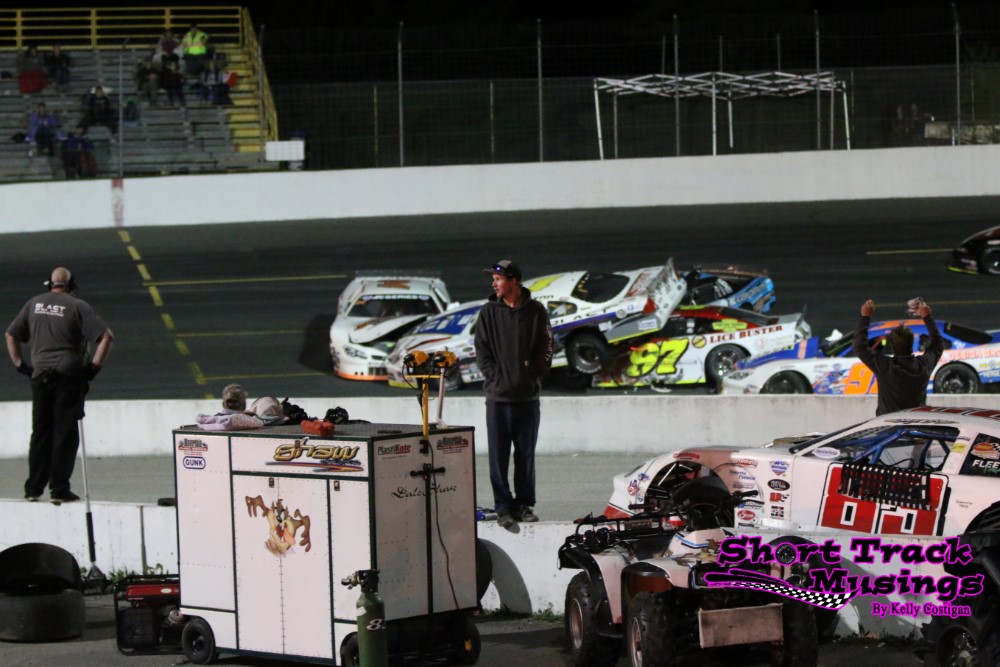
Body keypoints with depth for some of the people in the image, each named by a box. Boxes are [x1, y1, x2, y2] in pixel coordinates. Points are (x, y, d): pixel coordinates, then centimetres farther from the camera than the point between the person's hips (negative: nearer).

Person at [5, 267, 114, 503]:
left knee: (40, 433, 11)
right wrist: (95, 365, -5)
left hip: (40, 376, 4)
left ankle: (34, 488, 10)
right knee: (65, 434, 0)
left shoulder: (34, 304, 10)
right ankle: (59, 489, -2)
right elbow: (106, 336, -12)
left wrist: (20, 364, 16)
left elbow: (11, 335, 15)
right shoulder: (78, 306, -4)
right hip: (69, 376, -4)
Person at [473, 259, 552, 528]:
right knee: (499, 456, -1)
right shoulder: (489, 312, 3)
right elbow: (482, 350, 2)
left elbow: (546, 349, 5)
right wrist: (495, 378, -8)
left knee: (526, 455, 7)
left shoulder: (536, 312, 2)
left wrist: (534, 375, -5)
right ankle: (503, 508, 4)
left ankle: (524, 505, 15)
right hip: (498, 396, 0)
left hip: (528, 396, 0)